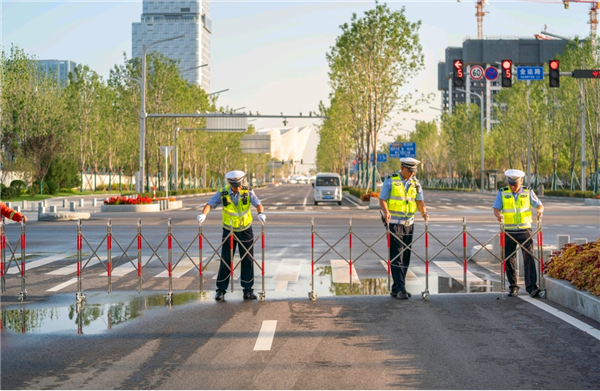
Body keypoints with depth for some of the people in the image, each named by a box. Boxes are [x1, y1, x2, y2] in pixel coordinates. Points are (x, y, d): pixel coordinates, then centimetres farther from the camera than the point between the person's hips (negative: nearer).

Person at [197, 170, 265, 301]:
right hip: (229, 231, -1)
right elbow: (210, 204, -16)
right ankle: (221, 290, 7)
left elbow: (258, 204, -19)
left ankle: (248, 290, 11)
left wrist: (261, 213, -41)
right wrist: (203, 214, -37)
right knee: (225, 260, 0)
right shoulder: (222, 194, -9)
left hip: (245, 230, 1)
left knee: (248, 260, 3)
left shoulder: (248, 192, -8)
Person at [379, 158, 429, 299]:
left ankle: (396, 289, 14)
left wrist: (423, 212, -19)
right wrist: (386, 212, -28)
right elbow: (382, 199, -8)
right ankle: (400, 288, -12)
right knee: (396, 257, -10)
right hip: (394, 223, -5)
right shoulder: (390, 181, -4)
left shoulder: (415, 183, 9)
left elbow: (419, 200, 2)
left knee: (405, 258, 7)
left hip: (409, 224, 5)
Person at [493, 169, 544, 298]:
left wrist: (540, 210, -19)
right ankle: (513, 287, 16)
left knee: (529, 258, -11)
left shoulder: (528, 192, 3)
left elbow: (540, 205, 4)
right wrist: (499, 215, -26)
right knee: (509, 260, 4)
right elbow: (496, 209, -3)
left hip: (525, 230, -1)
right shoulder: (502, 193, 2)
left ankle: (531, 287, -14)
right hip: (509, 232, 1)